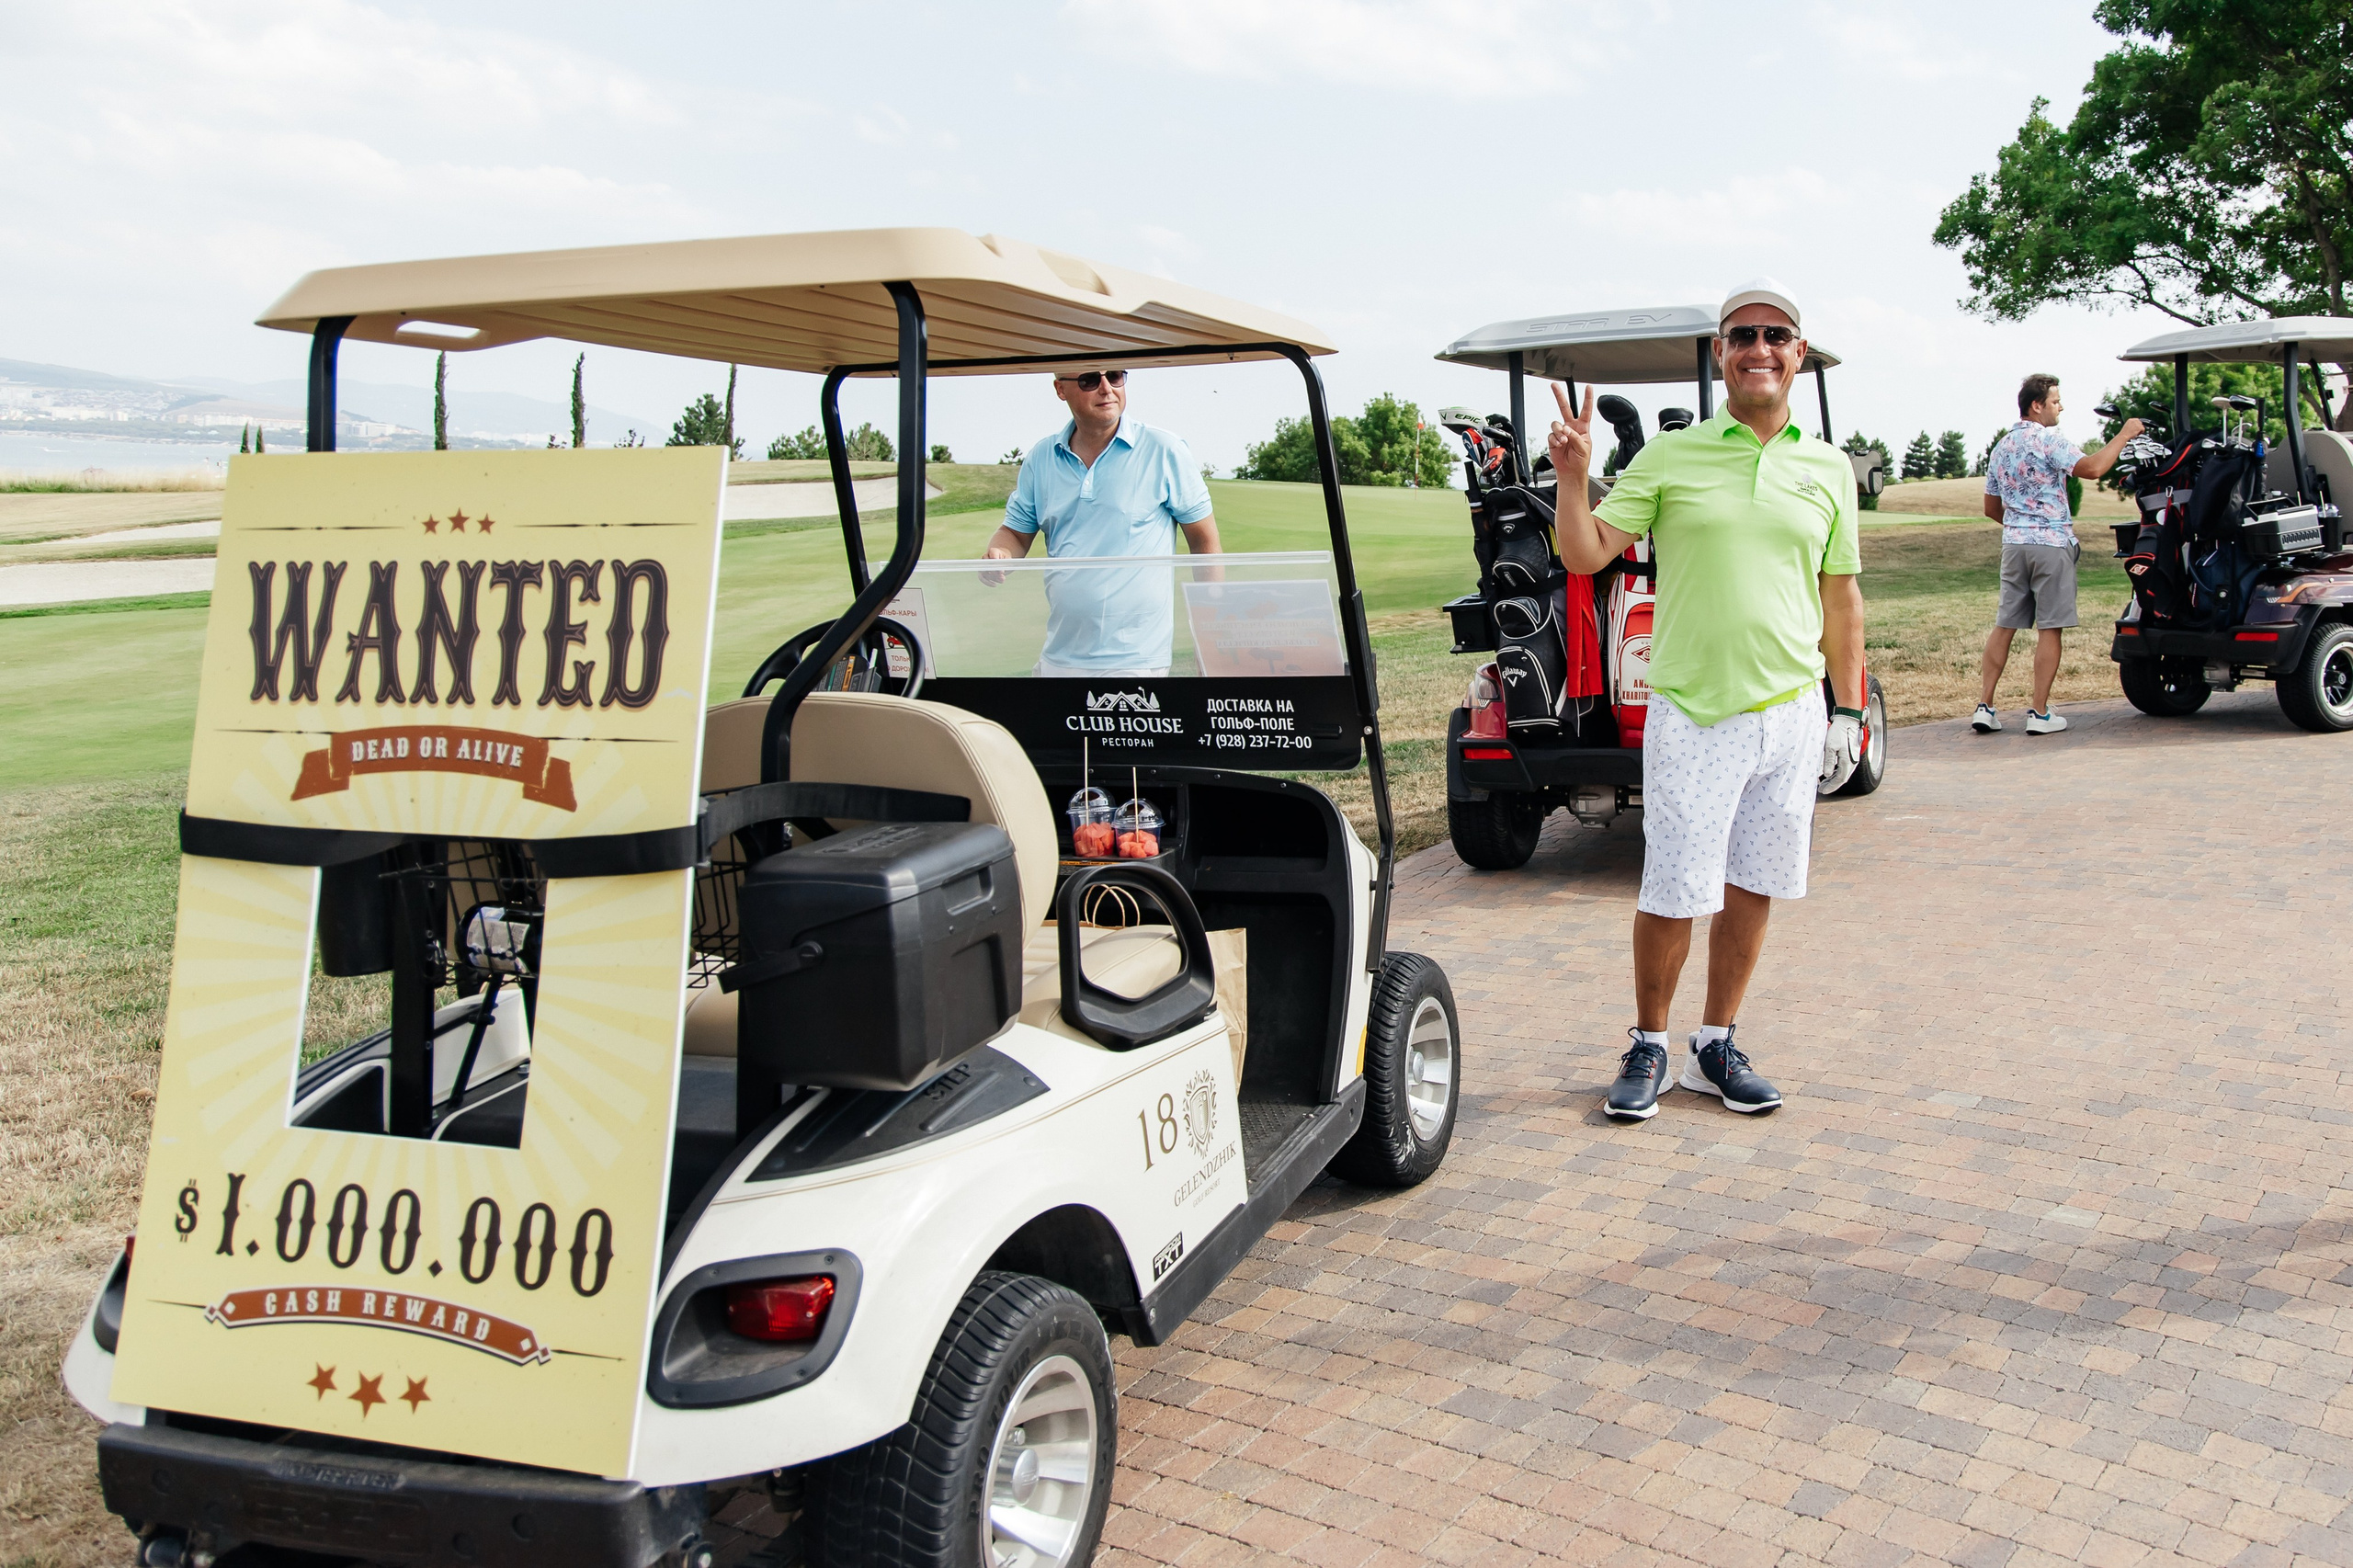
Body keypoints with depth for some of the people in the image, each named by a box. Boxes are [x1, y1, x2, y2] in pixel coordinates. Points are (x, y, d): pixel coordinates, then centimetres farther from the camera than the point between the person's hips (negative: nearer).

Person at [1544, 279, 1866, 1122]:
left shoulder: (1829, 469, 9)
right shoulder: (1669, 457, 1)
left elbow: (1841, 596, 13)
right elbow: (1585, 555, -2)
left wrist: (1847, 709, 11)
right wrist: (1572, 477, -18)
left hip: (1791, 713, 3)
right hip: (1691, 713, -3)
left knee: (1750, 890, 9)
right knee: (1673, 894, -1)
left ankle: (1716, 1047, 23)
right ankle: (1649, 1046, 17)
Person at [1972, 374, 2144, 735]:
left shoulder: (2001, 447, 15)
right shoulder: (2048, 440, -9)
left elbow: (1991, 508, 20)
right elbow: (2091, 468, -23)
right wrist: (2124, 435, -12)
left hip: (2014, 543, 7)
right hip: (2052, 544, -7)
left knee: (2004, 626, 7)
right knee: (2049, 629, -3)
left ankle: (1985, 706, 2)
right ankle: (2040, 713, -3)